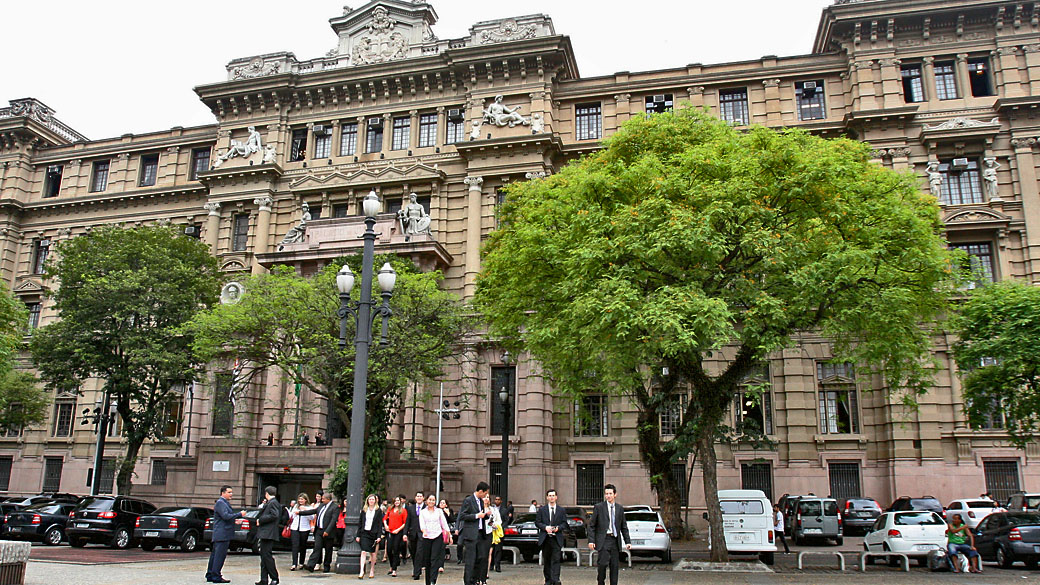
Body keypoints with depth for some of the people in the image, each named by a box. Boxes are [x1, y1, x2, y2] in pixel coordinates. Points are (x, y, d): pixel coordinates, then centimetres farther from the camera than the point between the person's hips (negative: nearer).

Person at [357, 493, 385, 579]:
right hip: (364, 533, 1)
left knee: (372, 552, 8)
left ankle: (372, 571, 21)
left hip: (373, 533, -1)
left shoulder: (378, 511, 1)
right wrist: (358, 535, 4)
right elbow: (360, 523, 9)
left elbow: (380, 524, -1)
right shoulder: (364, 510, 8)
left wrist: (379, 536, -9)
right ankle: (362, 571, -14)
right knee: (363, 551, -10)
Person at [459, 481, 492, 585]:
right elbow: (462, 516, -15)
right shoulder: (468, 500, -10)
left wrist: (486, 514, 4)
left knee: (482, 557, 8)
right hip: (470, 534, -8)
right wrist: (477, 516, -18)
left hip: (480, 533, 8)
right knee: (471, 559, -4)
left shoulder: (481, 501, 15)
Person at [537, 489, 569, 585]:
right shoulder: (542, 509, 7)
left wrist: (558, 527, -12)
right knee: (546, 560, 8)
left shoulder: (561, 510, 8)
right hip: (545, 538, 1)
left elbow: (565, 523, 7)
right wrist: (545, 527, -12)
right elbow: (537, 522, 4)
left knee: (556, 560, -10)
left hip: (557, 538, -1)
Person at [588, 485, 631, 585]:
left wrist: (628, 542, 7)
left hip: (615, 541, 4)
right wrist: (591, 540, -8)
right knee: (603, 563, -13)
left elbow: (624, 527, 15)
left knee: (615, 566, 4)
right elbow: (591, 525, 1)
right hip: (604, 540, -4)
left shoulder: (620, 508, 11)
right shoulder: (599, 507, 1)